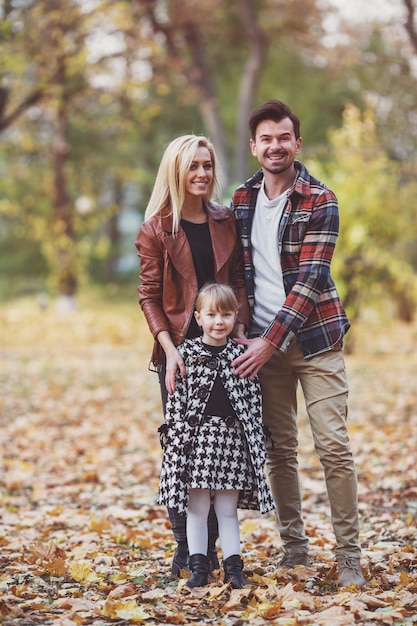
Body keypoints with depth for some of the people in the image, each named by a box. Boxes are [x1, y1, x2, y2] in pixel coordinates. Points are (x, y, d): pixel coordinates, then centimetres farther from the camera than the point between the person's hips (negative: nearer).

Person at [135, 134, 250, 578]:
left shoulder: (226, 222, 9)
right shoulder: (157, 229, -1)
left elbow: (239, 281, 9)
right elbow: (149, 296, -2)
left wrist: (240, 331, -6)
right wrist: (170, 349, -13)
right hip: (179, 348, -3)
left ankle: (212, 544, 12)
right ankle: (185, 548, 8)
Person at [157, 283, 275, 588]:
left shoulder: (242, 354, 5)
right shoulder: (187, 353, -1)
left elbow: (254, 400, 7)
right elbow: (177, 398, -2)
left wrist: (258, 441, 3)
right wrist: (176, 437, -8)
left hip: (233, 437, 1)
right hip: (196, 436, -1)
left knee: (228, 508, 8)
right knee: (197, 507, 5)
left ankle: (233, 567, 14)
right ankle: (199, 567, 13)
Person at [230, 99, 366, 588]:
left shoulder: (320, 202, -8)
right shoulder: (241, 199, 7)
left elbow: (309, 279, -14)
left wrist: (270, 341, -18)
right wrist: (244, 335, 6)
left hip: (314, 340, -4)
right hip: (262, 343, 4)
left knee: (333, 446, -6)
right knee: (279, 448, 6)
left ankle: (348, 554, 1)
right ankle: (293, 545, 18)